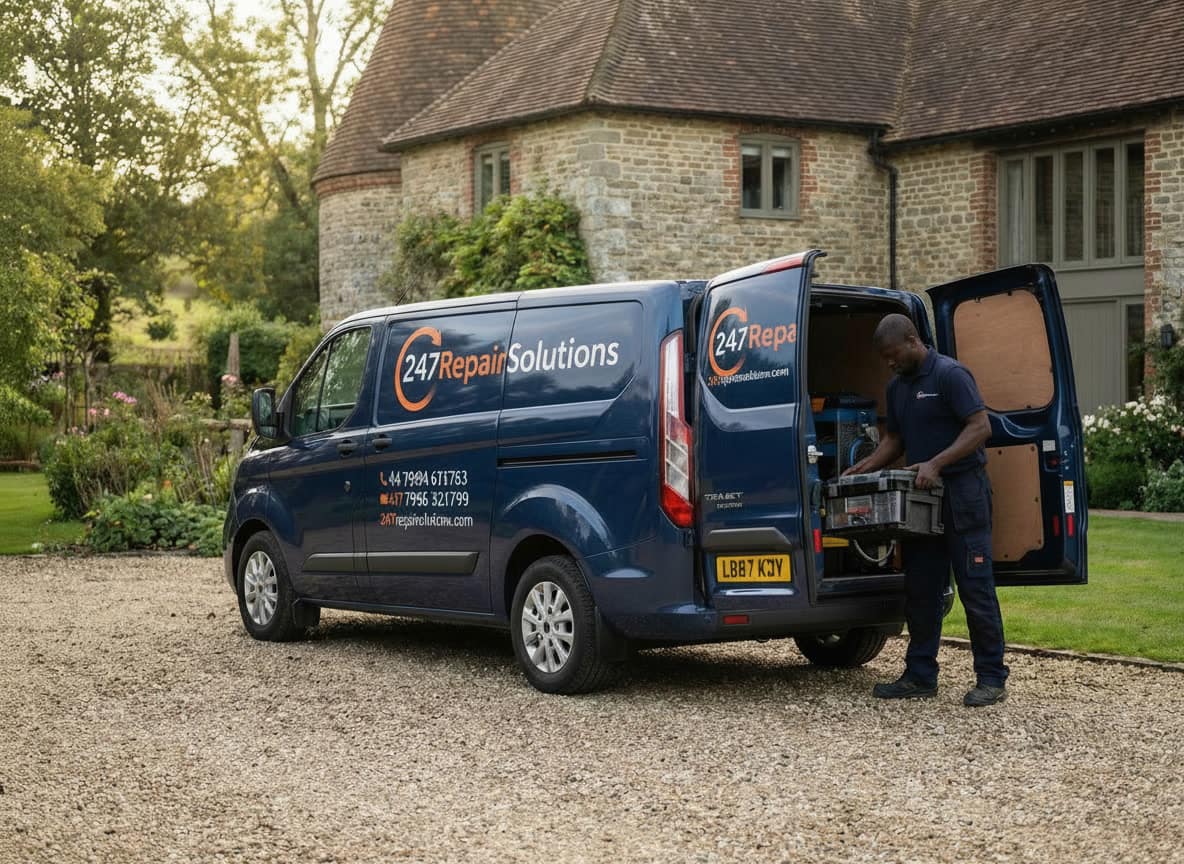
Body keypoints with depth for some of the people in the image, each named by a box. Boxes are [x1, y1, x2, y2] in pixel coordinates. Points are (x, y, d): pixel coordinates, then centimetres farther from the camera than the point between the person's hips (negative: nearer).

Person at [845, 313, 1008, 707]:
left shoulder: (950, 374, -11)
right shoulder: (897, 387, 14)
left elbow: (981, 427, -17)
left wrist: (936, 464, -24)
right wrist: (867, 465, 6)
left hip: (962, 493, -8)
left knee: (975, 587, -5)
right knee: (920, 590, 8)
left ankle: (991, 678, 0)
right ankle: (920, 676, 14)